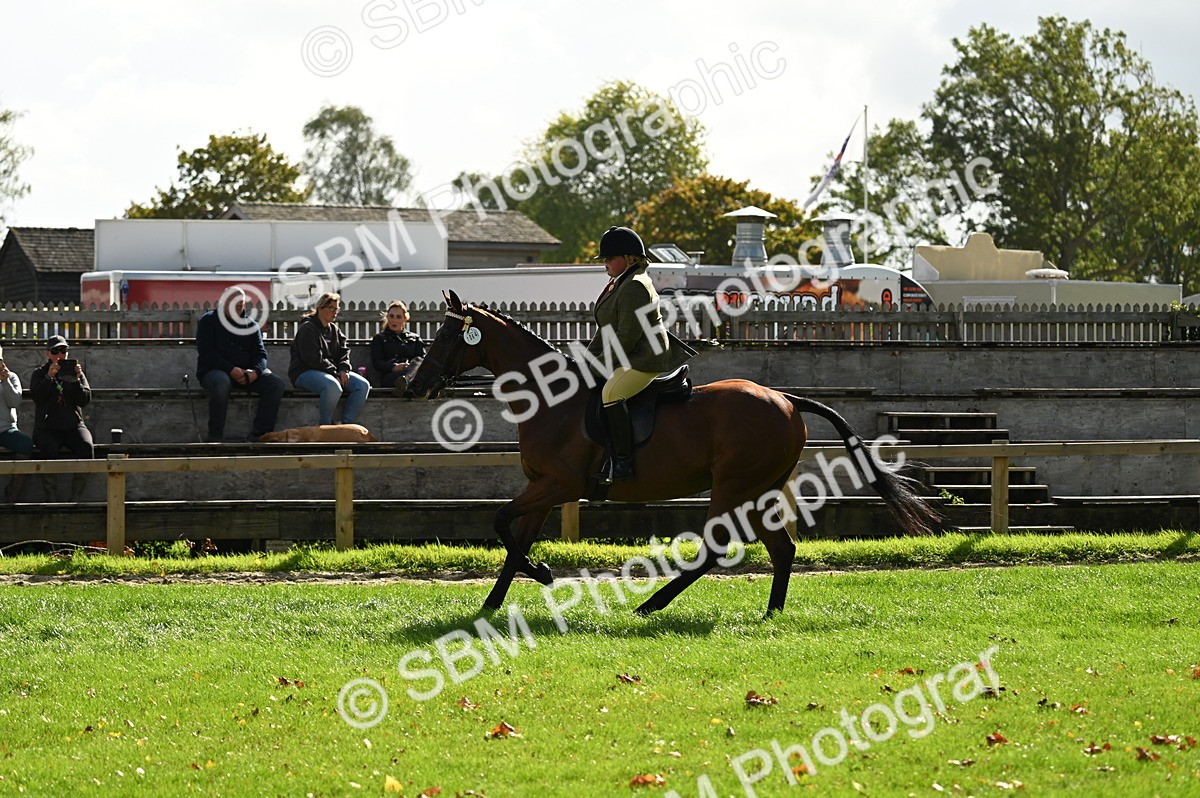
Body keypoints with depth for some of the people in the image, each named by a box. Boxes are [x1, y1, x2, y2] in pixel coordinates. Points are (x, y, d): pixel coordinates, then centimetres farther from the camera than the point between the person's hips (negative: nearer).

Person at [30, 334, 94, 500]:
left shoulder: (76, 372, 13)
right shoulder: (40, 373, 9)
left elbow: (85, 400, 2)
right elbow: (36, 396, -8)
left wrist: (76, 380, -13)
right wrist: (49, 377, -20)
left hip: (73, 426, 2)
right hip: (47, 427, -2)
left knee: (87, 447, -29)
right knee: (49, 448, -35)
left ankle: (76, 498, -24)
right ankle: (51, 498, -29)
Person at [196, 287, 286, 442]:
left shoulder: (250, 325, 17)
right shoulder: (208, 321, 3)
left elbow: (260, 353, 9)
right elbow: (206, 352, -9)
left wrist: (255, 372, -15)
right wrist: (231, 370, -22)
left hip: (247, 371, 5)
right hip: (214, 370, -5)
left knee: (277, 384, -19)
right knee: (222, 383, -41)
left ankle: (260, 435, -20)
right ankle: (215, 439, -32)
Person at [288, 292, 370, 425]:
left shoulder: (334, 330, 19)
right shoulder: (307, 329, -8)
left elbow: (343, 352, 15)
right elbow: (313, 359, -16)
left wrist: (343, 370, -7)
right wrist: (334, 373, -17)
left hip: (332, 372, 8)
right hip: (305, 373, -8)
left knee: (363, 385, -12)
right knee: (333, 386, -40)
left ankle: (346, 423, -14)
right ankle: (325, 425, -26)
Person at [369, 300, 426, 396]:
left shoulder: (415, 338, 32)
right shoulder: (379, 338, 27)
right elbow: (377, 363, 9)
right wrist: (394, 367, -14)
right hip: (389, 376, -2)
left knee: (417, 361, -35)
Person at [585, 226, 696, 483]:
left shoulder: (635, 287, -17)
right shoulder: (618, 284, 18)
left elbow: (627, 336, -22)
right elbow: (605, 332, 23)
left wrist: (600, 365, -17)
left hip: (646, 359, -12)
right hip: (627, 360, 12)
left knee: (611, 392, -34)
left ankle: (622, 462, -36)